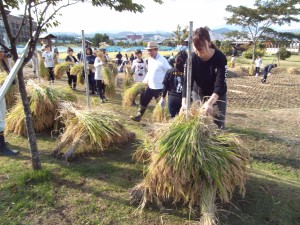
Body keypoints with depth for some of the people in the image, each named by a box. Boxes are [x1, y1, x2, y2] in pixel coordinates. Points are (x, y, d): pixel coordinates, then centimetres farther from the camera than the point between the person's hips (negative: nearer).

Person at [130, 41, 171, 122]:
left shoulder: (162, 60, -16)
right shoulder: (150, 59, 8)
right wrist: (144, 81, 13)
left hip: (160, 88, -7)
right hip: (150, 86, 8)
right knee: (143, 101, 11)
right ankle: (138, 116, 24)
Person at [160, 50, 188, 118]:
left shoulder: (170, 71, -2)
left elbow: (165, 86, 3)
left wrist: (163, 97, 14)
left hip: (172, 98, 2)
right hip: (183, 99, -2)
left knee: (173, 118, 12)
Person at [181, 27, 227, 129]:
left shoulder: (220, 58, -26)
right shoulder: (192, 58, -18)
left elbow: (220, 85, -32)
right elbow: (187, 82, -21)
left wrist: (210, 103, -50)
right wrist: (184, 103, -37)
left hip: (217, 95, -2)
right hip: (198, 93, 2)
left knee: (218, 125, 1)